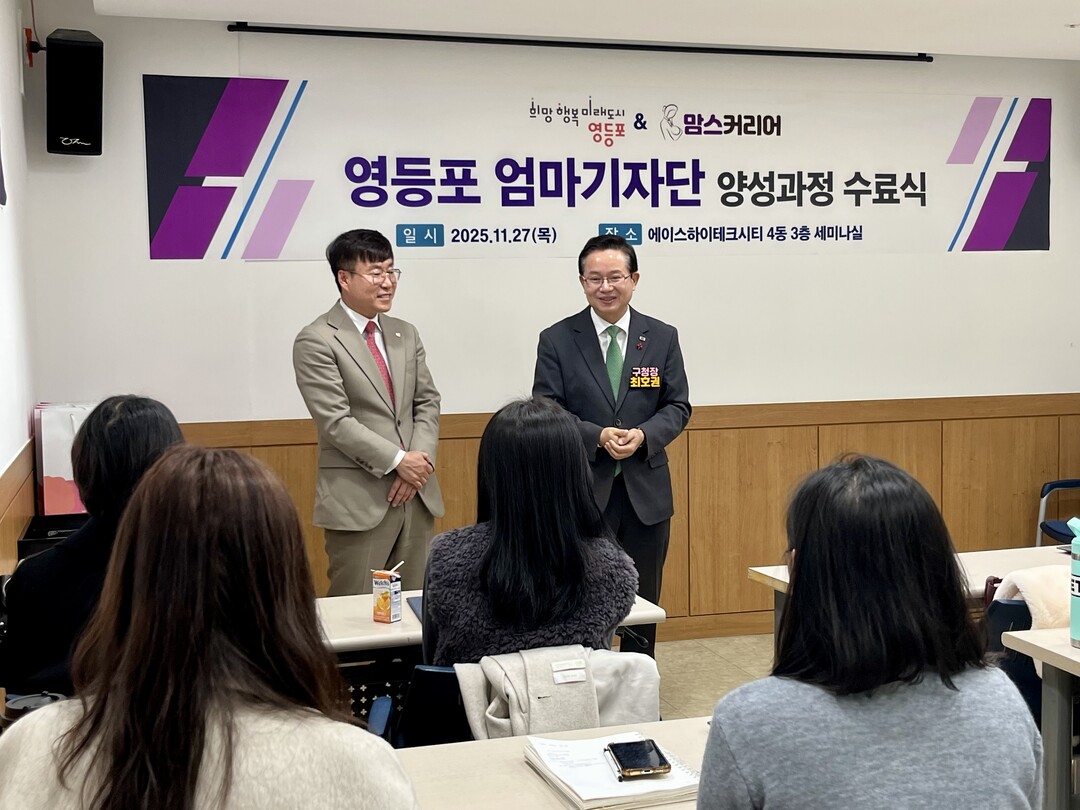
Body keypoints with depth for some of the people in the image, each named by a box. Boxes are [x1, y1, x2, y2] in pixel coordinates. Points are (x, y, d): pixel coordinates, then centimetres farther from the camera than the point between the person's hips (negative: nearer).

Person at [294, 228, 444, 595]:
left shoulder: (405, 334, 14)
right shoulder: (316, 341, -7)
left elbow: (427, 402, 11)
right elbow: (336, 422, -13)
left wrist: (419, 461, -5)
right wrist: (397, 461, -14)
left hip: (416, 494, 6)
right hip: (359, 499, -6)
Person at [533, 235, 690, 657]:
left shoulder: (662, 337, 5)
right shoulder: (557, 340, -1)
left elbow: (678, 406, 6)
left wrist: (643, 435, -14)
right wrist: (597, 436, -19)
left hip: (645, 490, 3)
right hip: (582, 491, -2)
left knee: (644, 601, 13)